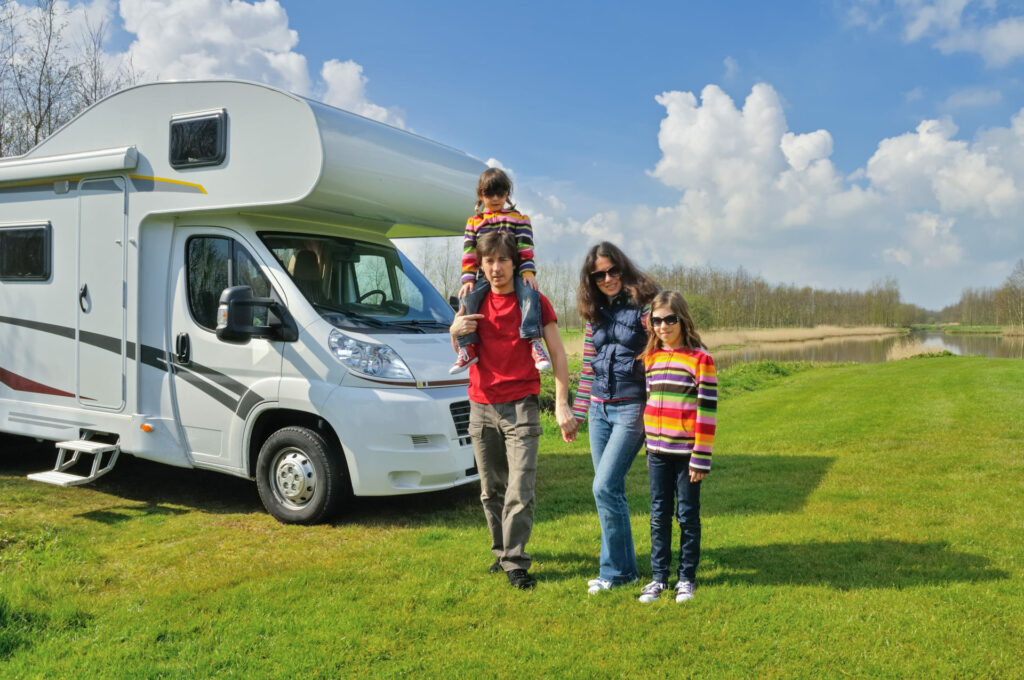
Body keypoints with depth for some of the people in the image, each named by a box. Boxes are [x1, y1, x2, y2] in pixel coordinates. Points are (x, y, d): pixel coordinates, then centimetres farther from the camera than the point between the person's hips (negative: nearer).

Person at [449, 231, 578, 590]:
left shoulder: (534, 302, -2)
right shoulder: (475, 301, 9)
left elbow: (557, 354, -3)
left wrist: (562, 404, -12)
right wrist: (455, 333, -6)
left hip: (521, 405, -4)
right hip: (482, 405, 4)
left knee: (520, 490, -9)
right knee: (491, 490, 9)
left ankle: (515, 562, -1)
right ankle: (502, 550, 24)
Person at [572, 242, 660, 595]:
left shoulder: (644, 306, -7)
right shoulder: (594, 314, 11)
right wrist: (576, 413, 15)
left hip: (631, 409, -6)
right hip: (599, 410, 6)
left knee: (605, 487, -11)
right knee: (610, 490, 9)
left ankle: (616, 570, 5)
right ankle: (624, 567, 22)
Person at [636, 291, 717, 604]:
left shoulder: (700, 358, -9)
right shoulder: (651, 357, 8)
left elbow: (707, 411, -11)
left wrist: (701, 458, -13)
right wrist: (649, 447, 15)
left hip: (686, 453, -5)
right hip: (658, 452, 5)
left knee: (687, 515, 7)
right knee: (659, 516, 9)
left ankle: (687, 578, 20)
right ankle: (658, 577, 19)